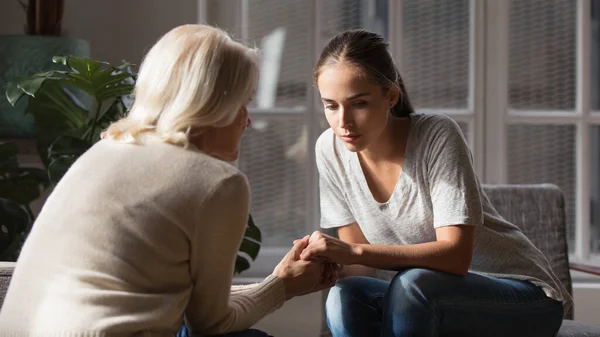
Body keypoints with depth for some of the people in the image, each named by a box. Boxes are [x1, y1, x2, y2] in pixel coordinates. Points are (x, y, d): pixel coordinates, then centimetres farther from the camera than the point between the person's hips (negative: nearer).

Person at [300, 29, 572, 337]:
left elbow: (456, 254, -30)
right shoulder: (331, 150, -7)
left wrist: (354, 252, -40)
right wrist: (326, 260, -26)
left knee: (411, 284, -34)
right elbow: (360, 265, -2)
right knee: (345, 298, -25)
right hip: (432, 304, 5)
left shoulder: (437, 136, -22)